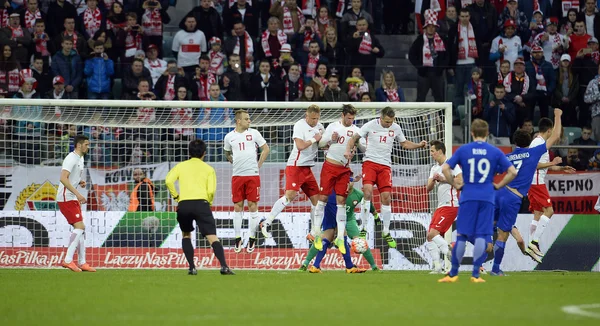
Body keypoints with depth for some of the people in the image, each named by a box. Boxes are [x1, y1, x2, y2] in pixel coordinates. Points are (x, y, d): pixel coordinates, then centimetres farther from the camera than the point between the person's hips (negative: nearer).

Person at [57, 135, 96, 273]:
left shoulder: (80, 159, 16)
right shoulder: (71, 159, -15)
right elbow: (63, 178, -27)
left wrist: (80, 182, 7)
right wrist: (77, 194, -31)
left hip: (73, 199, 10)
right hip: (66, 198, -10)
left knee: (80, 229, 9)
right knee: (79, 227, -16)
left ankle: (82, 263, 12)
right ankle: (68, 260, -17)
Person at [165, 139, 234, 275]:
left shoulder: (181, 166, 17)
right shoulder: (208, 169, 13)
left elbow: (168, 181, 0)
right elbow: (211, 190, 1)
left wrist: (176, 196, 10)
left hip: (184, 204, 2)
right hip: (201, 203, -2)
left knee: (186, 235, 24)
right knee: (212, 237, -7)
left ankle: (192, 268, 12)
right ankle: (224, 266, -26)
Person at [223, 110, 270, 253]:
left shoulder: (254, 133, 1)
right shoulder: (229, 137, 5)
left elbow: (265, 149, 8)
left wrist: (258, 165, 4)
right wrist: (235, 163, 11)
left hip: (253, 175, -1)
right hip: (237, 175, 1)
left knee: (253, 205, 0)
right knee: (237, 206, 3)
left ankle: (252, 239, 6)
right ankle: (238, 239, 10)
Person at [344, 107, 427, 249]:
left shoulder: (396, 128, 6)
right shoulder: (371, 125, -5)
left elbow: (405, 143, 19)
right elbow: (355, 138, 1)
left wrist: (419, 145, 3)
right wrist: (348, 150, -16)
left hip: (385, 165, 3)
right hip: (370, 162, -3)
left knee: (386, 198, -1)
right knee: (368, 191, -22)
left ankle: (386, 232, 12)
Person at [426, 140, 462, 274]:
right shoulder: (434, 168, 19)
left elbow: (460, 181, -17)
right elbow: (429, 188, 12)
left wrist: (443, 179, -14)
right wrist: (433, 180, -8)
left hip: (450, 205, -9)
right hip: (440, 207, 9)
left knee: (433, 233, -19)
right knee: (429, 236, 2)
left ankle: (450, 256, -16)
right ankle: (437, 266, 0)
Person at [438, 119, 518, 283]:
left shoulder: (463, 150, 3)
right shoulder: (495, 152, 3)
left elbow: (445, 168, -4)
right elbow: (512, 172, -1)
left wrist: (455, 185, 6)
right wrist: (498, 185, 9)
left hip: (468, 197, 0)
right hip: (487, 197, 0)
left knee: (461, 235, 5)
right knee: (481, 236, 1)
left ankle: (453, 274, 10)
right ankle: (475, 274, -2)